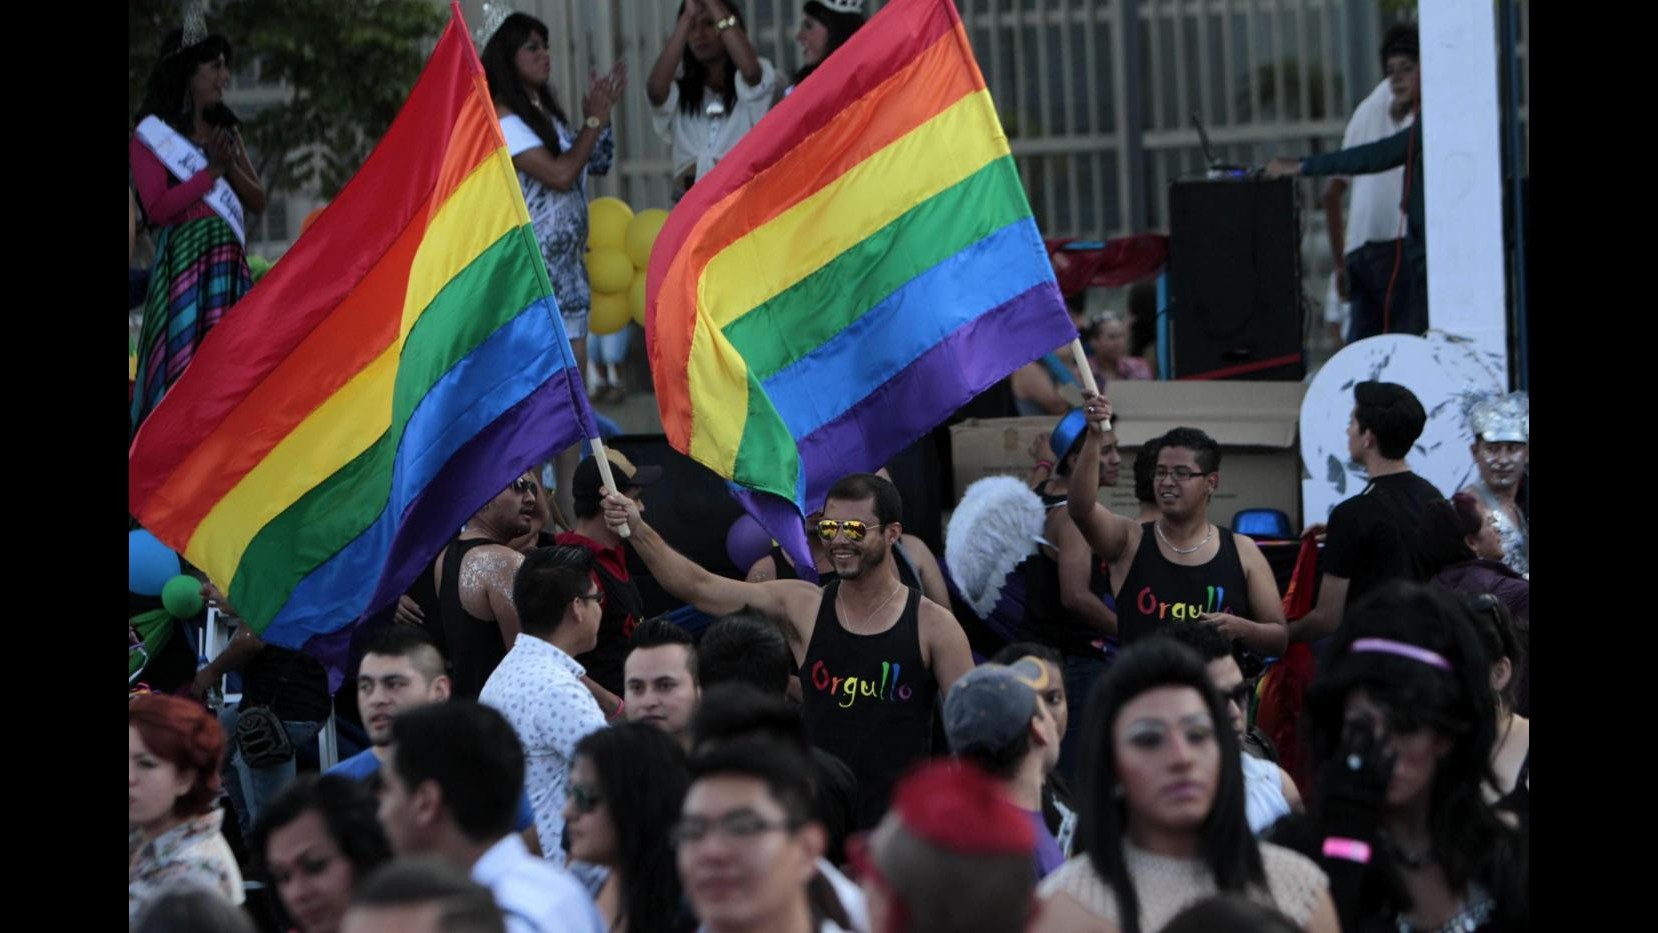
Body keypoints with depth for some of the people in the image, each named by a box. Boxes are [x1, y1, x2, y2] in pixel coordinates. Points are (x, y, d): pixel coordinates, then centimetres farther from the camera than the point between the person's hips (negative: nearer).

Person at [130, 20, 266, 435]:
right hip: (184, 259, -6)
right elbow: (158, 208, -11)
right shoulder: (150, 137, -1)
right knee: (186, 359, -12)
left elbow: (258, 203, 14)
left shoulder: (226, 131, 16)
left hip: (229, 264, 6)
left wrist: (232, 167, -4)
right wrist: (211, 172, -13)